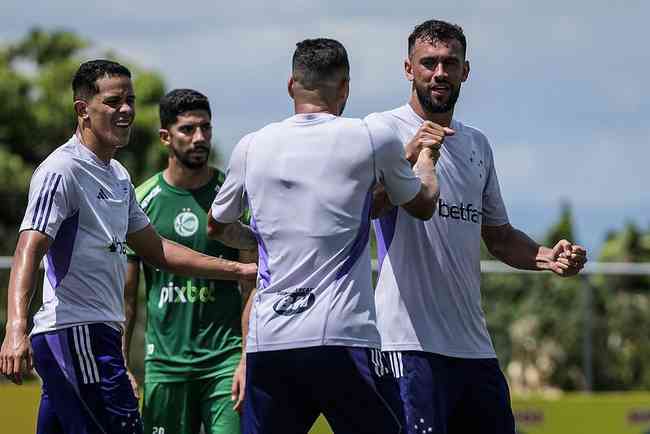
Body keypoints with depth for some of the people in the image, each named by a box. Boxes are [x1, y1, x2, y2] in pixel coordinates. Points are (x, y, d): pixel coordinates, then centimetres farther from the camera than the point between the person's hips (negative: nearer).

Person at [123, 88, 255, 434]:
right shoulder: (142, 201, 4)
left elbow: (252, 287, -1)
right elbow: (126, 293, 8)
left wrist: (249, 359, -11)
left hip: (226, 358, -1)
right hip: (165, 362, 1)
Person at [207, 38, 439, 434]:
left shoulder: (252, 146, 10)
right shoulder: (372, 139, 0)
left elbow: (218, 226, 26)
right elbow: (423, 205, 18)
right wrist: (426, 154, 37)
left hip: (267, 342, 3)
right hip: (341, 341, -3)